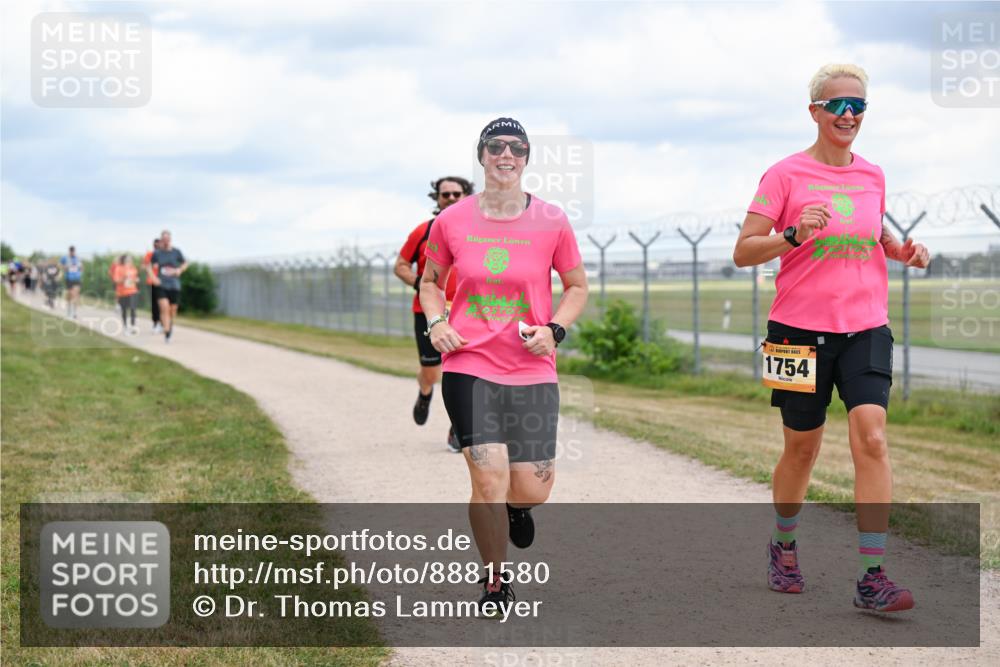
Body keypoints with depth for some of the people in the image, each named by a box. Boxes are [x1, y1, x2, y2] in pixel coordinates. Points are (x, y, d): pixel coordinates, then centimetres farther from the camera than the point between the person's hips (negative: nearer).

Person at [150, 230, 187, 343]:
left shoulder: (176, 252, 0)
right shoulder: (157, 253, 1)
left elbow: (185, 264, 11)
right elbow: (150, 266, 12)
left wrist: (179, 270, -9)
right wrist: (153, 277, -4)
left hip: (174, 285, 1)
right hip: (161, 285, -1)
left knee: (173, 309, 8)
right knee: (164, 307, -17)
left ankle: (171, 326, 37)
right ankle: (166, 333, -18)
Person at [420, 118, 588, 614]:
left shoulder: (551, 221, -1)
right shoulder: (451, 221, 1)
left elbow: (577, 286, 11)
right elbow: (430, 279, 17)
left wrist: (554, 329, -6)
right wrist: (436, 322, -2)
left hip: (533, 372, 1)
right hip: (468, 364, -1)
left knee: (533, 490, 0)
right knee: (489, 479, -11)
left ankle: (515, 508, 40)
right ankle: (495, 585, 10)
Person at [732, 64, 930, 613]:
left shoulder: (872, 175, 9)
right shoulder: (787, 175, -4)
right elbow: (743, 252, -7)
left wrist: (901, 249, 7)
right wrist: (795, 235, -24)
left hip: (865, 327, 3)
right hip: (801, 329, -2)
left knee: (871, 437, -15)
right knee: (802, 447, 10)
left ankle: (872, 576, -14)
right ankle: (783, 546, 37)